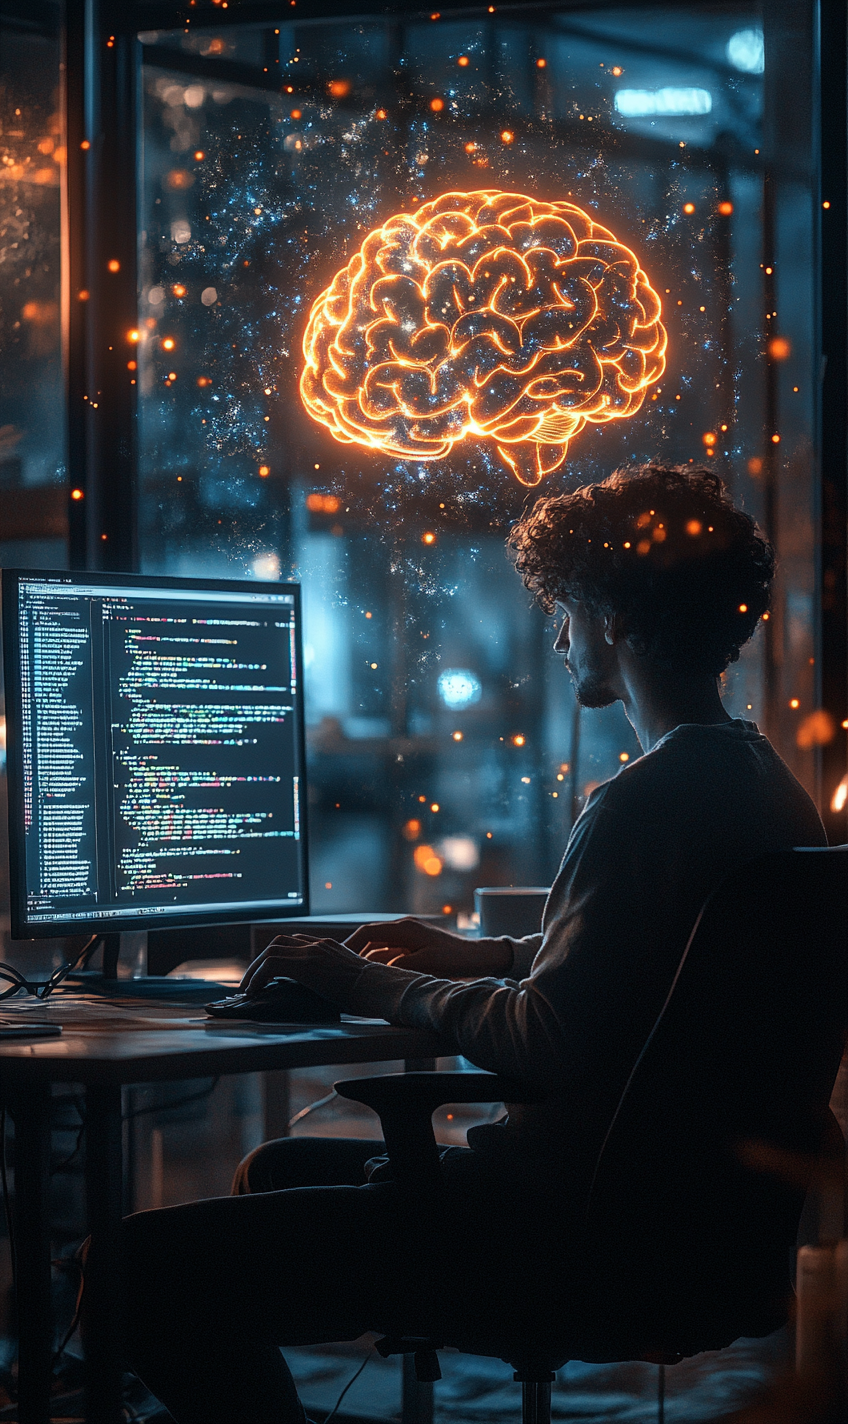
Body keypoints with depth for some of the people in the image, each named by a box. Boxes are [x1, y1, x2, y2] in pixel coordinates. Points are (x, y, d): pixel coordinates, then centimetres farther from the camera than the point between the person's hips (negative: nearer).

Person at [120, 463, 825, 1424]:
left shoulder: (647, 804, -20)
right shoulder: (763, 781, 12)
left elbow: (550, 1044, -23)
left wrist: (386, 992, -9)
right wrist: (477, 956, 25)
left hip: (565, 1230, -11)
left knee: (148, 1263, -14)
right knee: (276, 1168, 29)